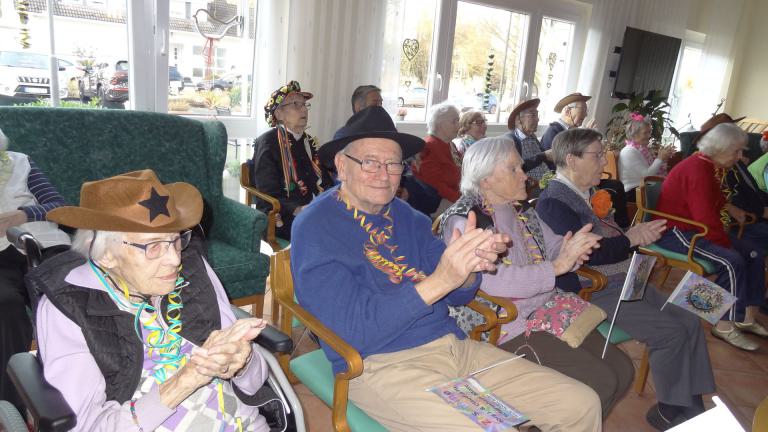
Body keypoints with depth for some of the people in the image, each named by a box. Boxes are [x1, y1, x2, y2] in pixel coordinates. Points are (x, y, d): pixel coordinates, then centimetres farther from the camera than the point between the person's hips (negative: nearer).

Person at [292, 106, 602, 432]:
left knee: (582, 405, 0)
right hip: (380, 364, -6)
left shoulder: (406, 216, 10)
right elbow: (351, 332, -19)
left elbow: (457, 295, 11)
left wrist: (470, 265, -12)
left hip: (455, 345, 7)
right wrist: (437, 282, -26)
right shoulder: (316, 228, -10)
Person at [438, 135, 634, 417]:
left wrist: (570, 253, -13)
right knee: (597, 381, -15)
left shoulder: (522, 212, 11)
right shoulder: (463, 221, -15)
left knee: (622, 370, 2)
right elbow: (495, 282, -28)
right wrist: (558, 266, -25)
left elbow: (554, 248, 11)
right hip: (508, 329, -8)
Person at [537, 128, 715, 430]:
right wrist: (630, 238, -11)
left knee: (689, 322, 4)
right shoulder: (553, 201, -16)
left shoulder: (588, 192, 14)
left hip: (624, 279, 10)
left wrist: (639, 233, -2)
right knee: (669, 331, -15)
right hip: (594, 291, -10)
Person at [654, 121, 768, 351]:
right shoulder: (698, 169, -22)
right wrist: (727, 244, -16)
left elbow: (717, 200, 29)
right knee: (732, 261, -26)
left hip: (699, 228, 11)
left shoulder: (714, 167, 10)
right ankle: (725, 325, -15)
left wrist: (731, 209, 9)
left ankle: (747, 317, 10)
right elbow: (705, 218, -27)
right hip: (675, 232, -11)